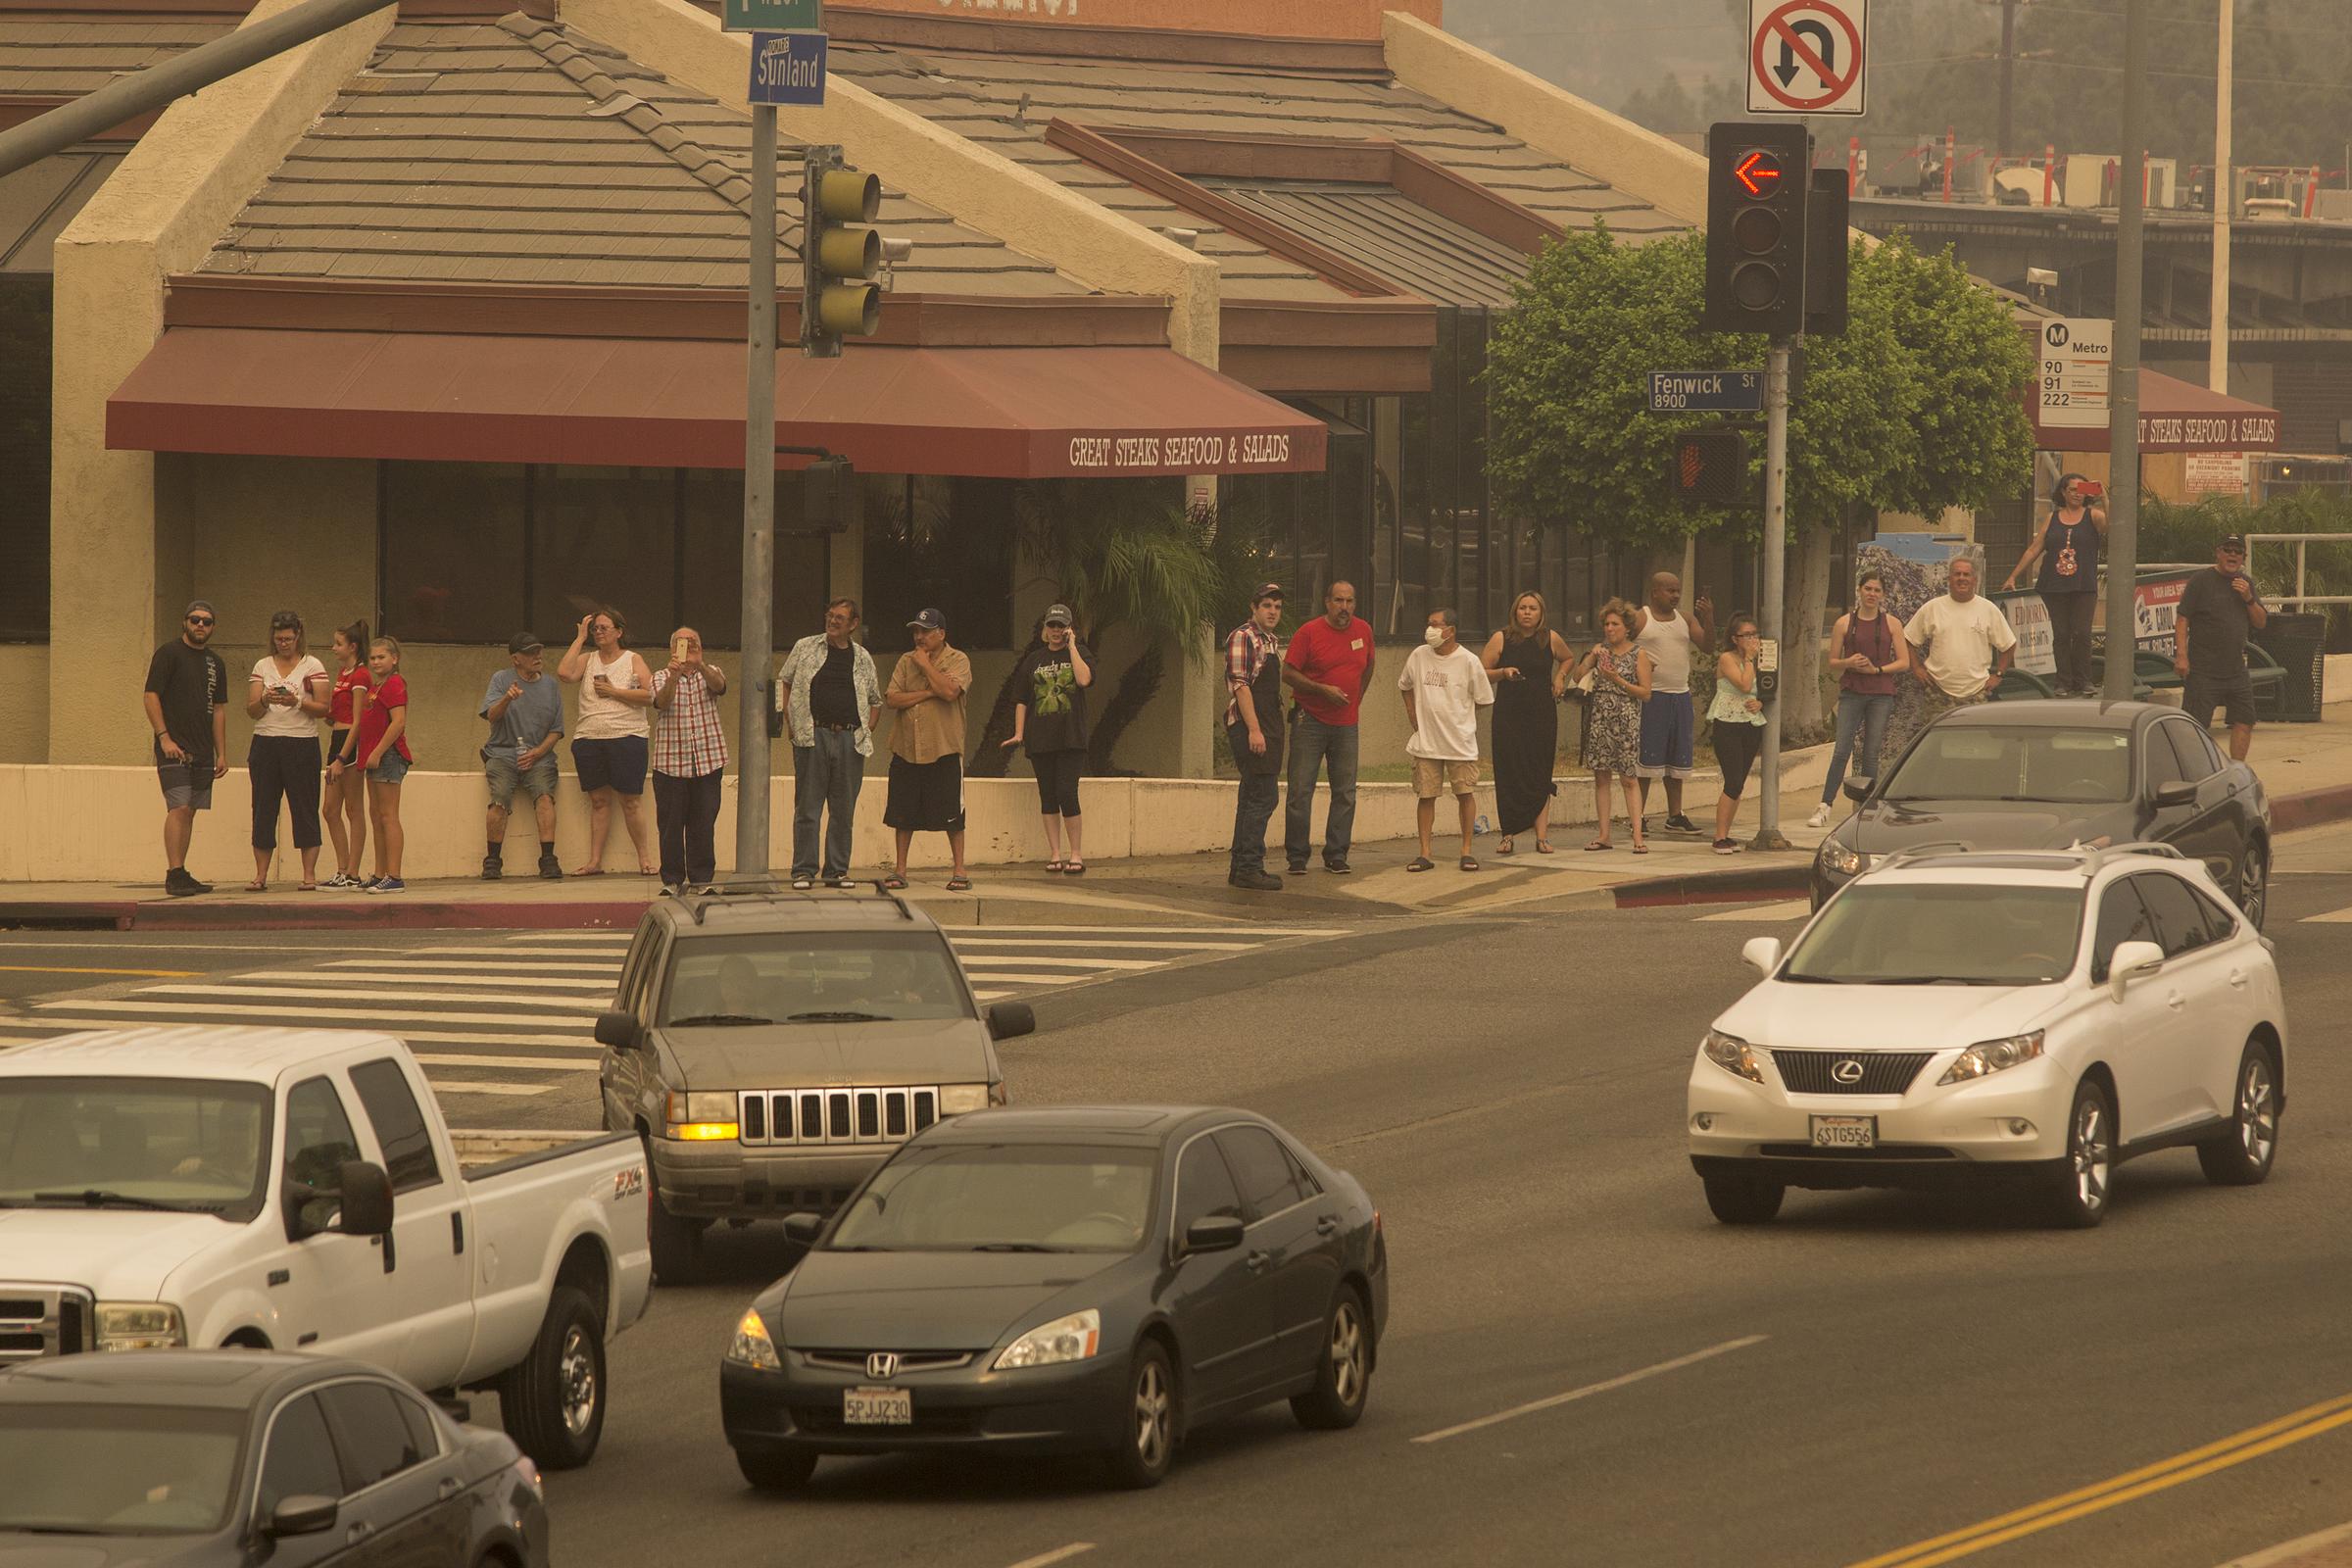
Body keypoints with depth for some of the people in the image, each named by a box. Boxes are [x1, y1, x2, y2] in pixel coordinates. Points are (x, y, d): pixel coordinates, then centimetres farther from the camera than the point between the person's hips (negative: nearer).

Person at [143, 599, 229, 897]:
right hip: (174, 749, -7)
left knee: (189, 811, 7)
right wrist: (164, 737, -17)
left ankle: (181, 875, 11)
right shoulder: (168, 654, -3)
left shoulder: (215, 663, 17)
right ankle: (174, 874, -18)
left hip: (202, 751, 7)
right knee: (179, 808, -15)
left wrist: (221, 753, 14)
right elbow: (151, 696, -8)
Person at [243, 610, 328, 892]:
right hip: (266, 743, 3)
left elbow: (323, 708, -1)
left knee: (305, 809, -4)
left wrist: (297, 702, -17)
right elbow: (251, 710, 7)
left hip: (302, 744, -3)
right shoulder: (262, 666, 12)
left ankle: (309, 875, -1)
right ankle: (260, 876, 4)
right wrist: (265, 701, -14)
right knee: (263, 808, 1)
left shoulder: (313, 667, 4)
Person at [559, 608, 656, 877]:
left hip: (626, 737, -3)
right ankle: (595, 861, 4)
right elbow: (564, 674, -7)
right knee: (598, 801, 4)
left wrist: (613, 691, -10)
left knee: (631, 801, -3)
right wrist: (580, 639, -2)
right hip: (589, 740, 3)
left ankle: (643, 856, 4)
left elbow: (648, 696, -6)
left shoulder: (633, 661, 5)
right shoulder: (587, 660, 12)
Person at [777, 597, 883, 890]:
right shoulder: (805, 648, 7)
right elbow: (783, 682, 12)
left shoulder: (862, 658, 13)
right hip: (812, 735, -2)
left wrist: (867, 731, 8)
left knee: (844, 810, 4)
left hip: (851, 739, 2)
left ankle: (837, 871, 11)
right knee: (807, 808, -3)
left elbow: (875, 701, 21)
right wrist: (790, 722, 1)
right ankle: (803, 872, 0)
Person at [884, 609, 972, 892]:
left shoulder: (958, 660, -1)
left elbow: (950, 691, -20)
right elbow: (892, 699, -1)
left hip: (944, 750, -4)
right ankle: (900, 871, 15)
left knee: (951, 815, -1)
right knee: (903, 815, 7)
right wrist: (928, 693, -12)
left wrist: (925, 664, -10)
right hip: (907, 749, 4)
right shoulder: (906, 661, 10)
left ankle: (959, 871, 6)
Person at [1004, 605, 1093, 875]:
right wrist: (1018, 733, 2)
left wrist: (1072, 646, -8)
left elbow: (1084, 679, -15)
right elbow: (1022, 700, 12)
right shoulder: (1034, 660, 13)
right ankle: (1055, 854, 8)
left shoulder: (1079, 654, 7)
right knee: (1048, 796, 3)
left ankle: (1076, 853, -4)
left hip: (1071, 737, -3)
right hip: (1041, 738, 3)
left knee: (1067, 792, -12)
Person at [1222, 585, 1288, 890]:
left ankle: (1240, 867, 16)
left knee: (1252, 798, 12)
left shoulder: (1271, 642, 19)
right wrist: (1254, 730, -22)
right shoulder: (1242, 638, -9)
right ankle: (1249, 867, -14)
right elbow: (1241, 685, -16)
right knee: (1263, 796, -14)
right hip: (1248, 726, -10)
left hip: (1268, 726, 10)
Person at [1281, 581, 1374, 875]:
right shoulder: (1309, 633, -8)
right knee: (1301, 790, -5)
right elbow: (1288, 674, -10)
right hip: (1310, 719, -4)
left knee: (1345, 793, 4)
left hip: (1346, 723, 4)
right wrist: (1323, 690, -18)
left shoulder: (1363, 631, 7)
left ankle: (1337, 855, 12)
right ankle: (1297, 857, 1)